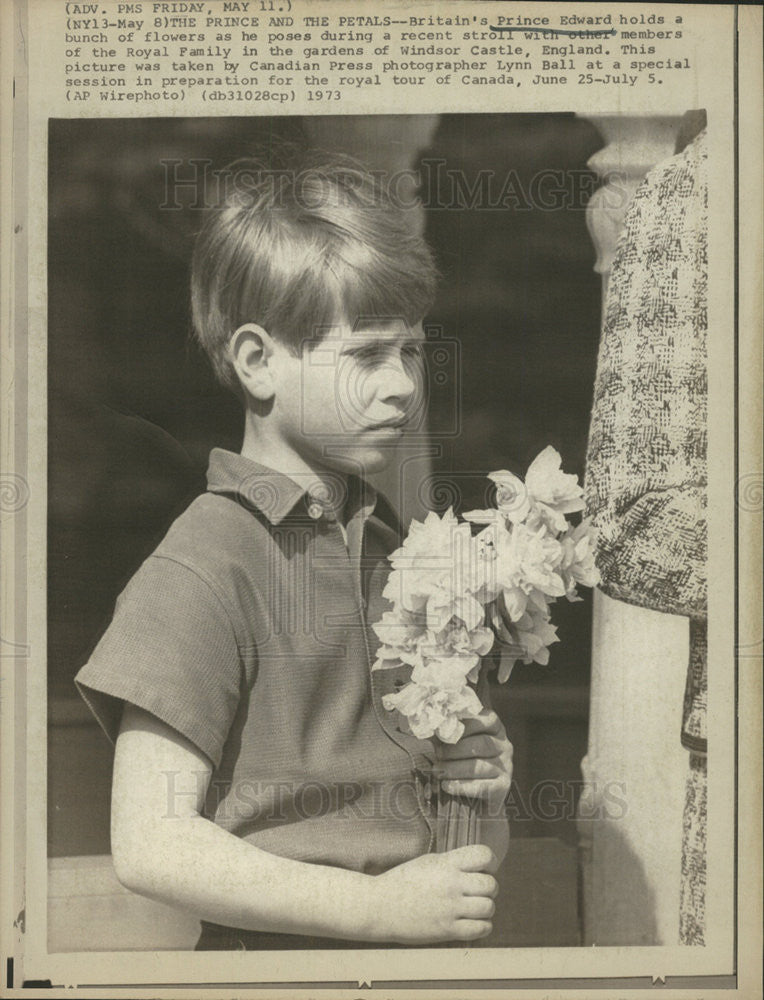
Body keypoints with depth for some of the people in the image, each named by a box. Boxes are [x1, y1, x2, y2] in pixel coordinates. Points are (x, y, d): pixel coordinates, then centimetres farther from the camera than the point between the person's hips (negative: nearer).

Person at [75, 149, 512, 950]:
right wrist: (381, 907, -22)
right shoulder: (203, 572, -18)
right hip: (282, 954, -6)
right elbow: (151, 848, -21)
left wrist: (471, 762, -2)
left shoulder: (387, 540, 4)